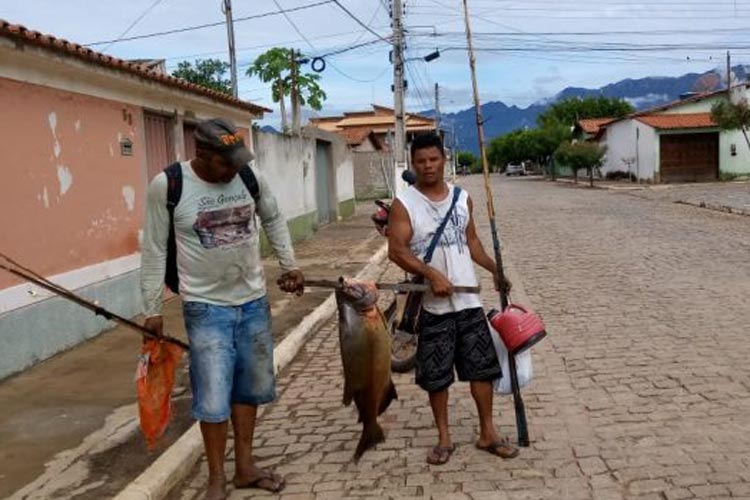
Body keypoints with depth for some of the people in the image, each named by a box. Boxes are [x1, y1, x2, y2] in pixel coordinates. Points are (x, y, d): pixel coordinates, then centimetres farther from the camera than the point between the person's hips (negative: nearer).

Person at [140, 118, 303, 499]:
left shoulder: (250, 177, -5)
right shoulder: (166, 186, -14)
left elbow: (273, 220, 13)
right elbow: (155, 250, -6)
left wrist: (289, 266, 8)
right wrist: (152, 309, -5)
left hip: (253, 300, 4)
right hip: (206, 306, -4)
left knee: (251, 387, 14)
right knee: (214, 398, -4)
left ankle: (245, 467, 31)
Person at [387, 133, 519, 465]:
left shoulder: (463, 198, 7)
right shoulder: (404, 204, -7)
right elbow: (396, 251, -14)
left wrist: (495, 269, 9)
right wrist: (433, 275, -24)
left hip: (469, 300, 4)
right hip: (433, 304, -4)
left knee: (482, 367, 8)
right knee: (436, 376, 6)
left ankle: (487, 434, 22)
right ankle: (444, 438, 22)